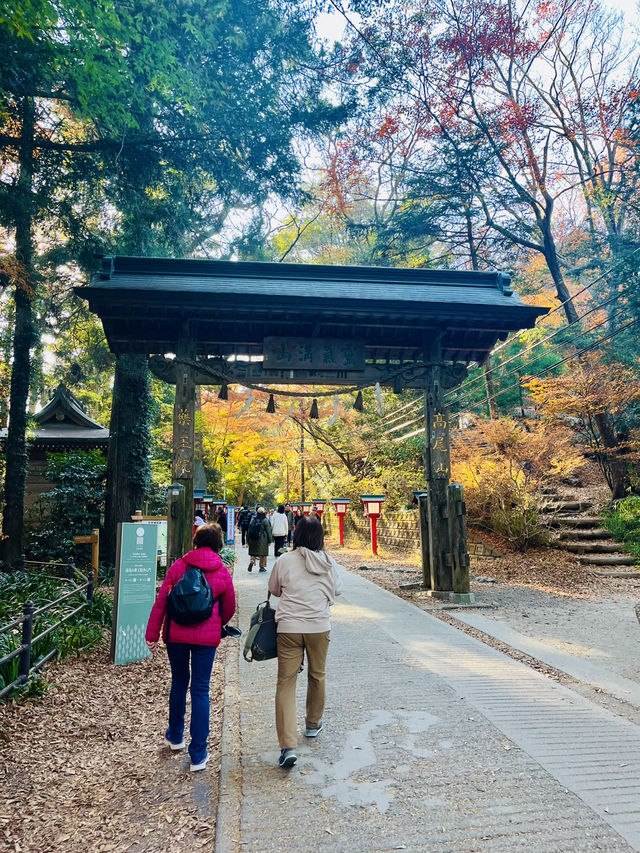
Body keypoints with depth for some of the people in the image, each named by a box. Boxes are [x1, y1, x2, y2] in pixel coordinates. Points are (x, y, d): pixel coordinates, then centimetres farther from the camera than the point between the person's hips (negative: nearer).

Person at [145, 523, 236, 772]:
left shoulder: (178, 566, -2)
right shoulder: (222, 572, -3)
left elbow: (161, 602, -2)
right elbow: (229, 609, 7)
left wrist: (152, 634, 4)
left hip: (176, 634, 2)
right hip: (206, 636, -1)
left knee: (179, 682, 21)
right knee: (201, 690, 6)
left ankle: (175, 737, 40)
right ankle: (198, 755, 10)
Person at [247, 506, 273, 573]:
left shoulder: (253, 520, 3)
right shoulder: (265, 520, -7)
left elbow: (249, 530, 6)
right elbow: (268, 531, -6)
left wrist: (248, 540, 12)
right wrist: (270, 540, 2)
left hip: (253, 539, 3)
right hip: (263, 539, -3)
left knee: (253, 552, 9)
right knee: (263, 553, 8)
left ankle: (252, 561, -17)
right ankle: (262, 566, 11)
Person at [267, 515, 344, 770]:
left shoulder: (285, 560, -7)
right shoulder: (329, 562, -3)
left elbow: (274, 589, 6)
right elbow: (337, 590, 11)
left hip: (288, 627, -2)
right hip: (319, 627, 2)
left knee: (286, 683, 3)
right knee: (317, 676, 21)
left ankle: (288, 746, -4)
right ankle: (313, 724, 40)